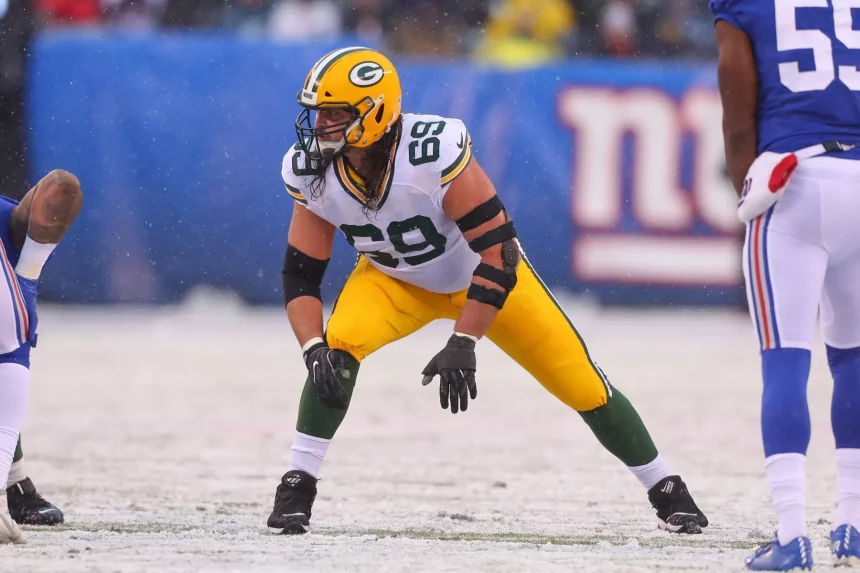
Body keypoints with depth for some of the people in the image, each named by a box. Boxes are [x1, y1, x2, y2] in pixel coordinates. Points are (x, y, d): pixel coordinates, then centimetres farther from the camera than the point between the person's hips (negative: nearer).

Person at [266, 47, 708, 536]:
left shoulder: (435, 151, -39)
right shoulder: (311, 173, -23)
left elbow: (498, 250, -36)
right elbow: (301, 276, -14)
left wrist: (463, 344, -39)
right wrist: (314, 348, -32)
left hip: (484, 273, -3)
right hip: (394, 278, 3)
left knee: (581, 382, -3)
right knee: (337, 349, -26)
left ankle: (665, 489, 16)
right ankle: (299, 485, -13)